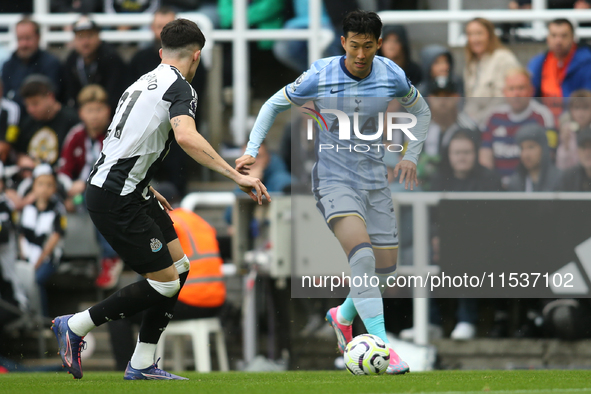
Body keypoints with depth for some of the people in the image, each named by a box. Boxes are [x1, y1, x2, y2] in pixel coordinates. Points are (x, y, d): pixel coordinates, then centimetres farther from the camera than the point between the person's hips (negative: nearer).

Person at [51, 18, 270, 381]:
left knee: (179, 267, 11)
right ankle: (76, 327, 5)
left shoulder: (145, 82, 17)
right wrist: (236, 176, -33)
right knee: (165, 283, -6)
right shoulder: (180, 88, -12)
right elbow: (185, 136, -32)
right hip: (115, 200, -10)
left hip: (130, 193, 10)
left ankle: (142, 365, 13)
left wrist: (148, 192, 36)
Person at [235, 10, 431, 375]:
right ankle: (382, 347, -30)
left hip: (376, 180, 4)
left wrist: (411, 156, 4)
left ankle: (343, 316, 40)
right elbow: (274, 105, 2)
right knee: (362, 255, -28)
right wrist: (252, 151, -7)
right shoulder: (319, 77, -14)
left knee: (385, 270, 8)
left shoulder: (392, 76, -7)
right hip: (334, 179, -4)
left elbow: (421, 110, 15)